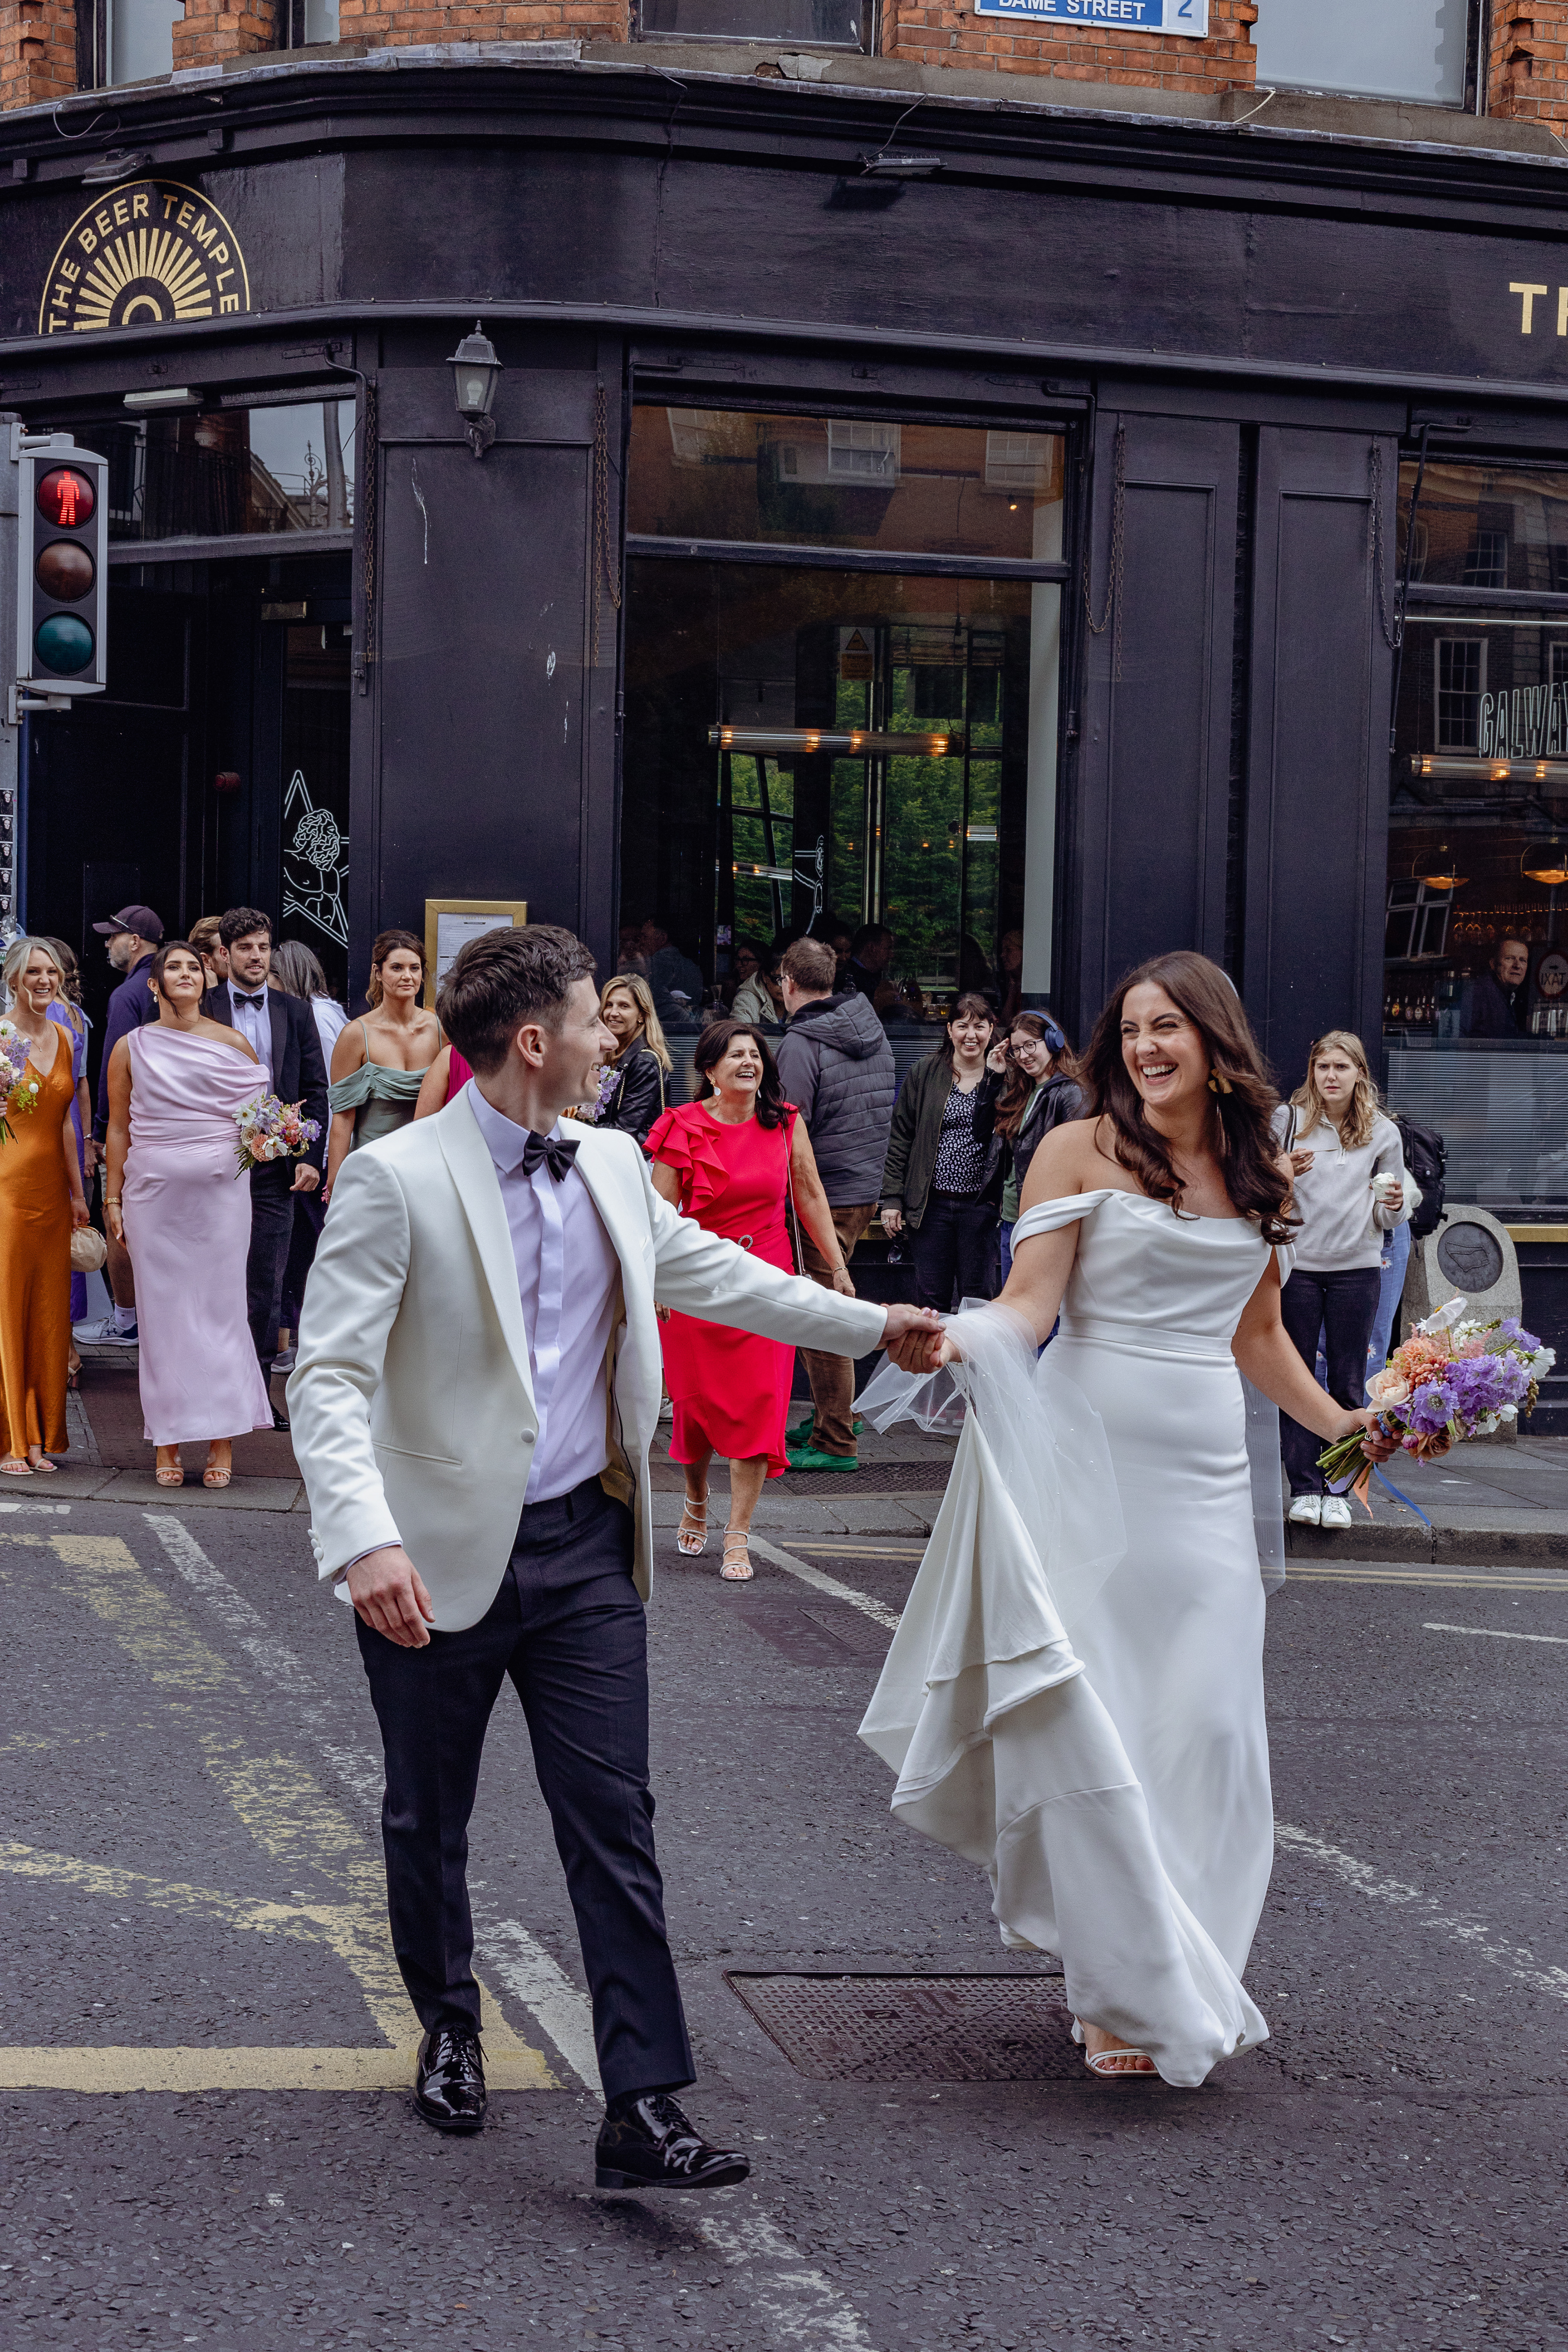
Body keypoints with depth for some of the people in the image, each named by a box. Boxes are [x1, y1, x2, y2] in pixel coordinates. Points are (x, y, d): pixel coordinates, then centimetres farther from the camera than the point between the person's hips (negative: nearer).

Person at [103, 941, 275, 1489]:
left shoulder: (233, 1044, 7)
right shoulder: (131, 1047, 7)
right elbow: (118, 1129, 10)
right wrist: (112, 1200, 6)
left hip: (220, 1191, 0)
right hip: (153, 1192, 0)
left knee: (221, 1307, 0)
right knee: (162, 1313, 2)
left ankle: (222, 1441, 5)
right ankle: (167, 1443, 7)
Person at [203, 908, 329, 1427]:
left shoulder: (296, 1012, 10)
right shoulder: (202, 1010, 2)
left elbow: (316, 1089, 9)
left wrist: (310, 1156, 0)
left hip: (276, 1164, 2)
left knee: (266, 1285, 3)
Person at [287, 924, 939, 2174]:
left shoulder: (612, 1165, 6)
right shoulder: (397, 1179, -14)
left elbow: (705, 1268, 24)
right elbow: (330, 1376, -18)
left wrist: (868, 1323, 30)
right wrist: (365, 1538, -32)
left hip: (585, 1549, 4)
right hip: (443, 1556, -4)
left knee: (615, 1823, -1)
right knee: (429, 1819, 13)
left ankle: (644, 2107, 1)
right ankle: (451, 2026, 38)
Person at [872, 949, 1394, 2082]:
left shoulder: (1266, 1172, 12)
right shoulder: (1082, 1150, -1)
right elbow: (1029, 1303, -10)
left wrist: (1341, 1423, 15)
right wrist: (952, 1342, -29)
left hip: (1205, 1472, 4)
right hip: (1087, 1457, -4)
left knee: (1202, 1723, 1)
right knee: (1093, 1722, -5)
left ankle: (1189, 1979, 14)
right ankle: (1131, 1992, 4)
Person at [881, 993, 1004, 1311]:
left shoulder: (1001, 1079, 3)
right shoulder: (925, 1074, 4)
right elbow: (900, 1138, 5)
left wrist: (1001, 1079, -15)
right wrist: (892, 1198, 0)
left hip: (980, 1204, 0)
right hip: (931, 1203, 0)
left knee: (977, 1297, 5)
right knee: (932, 1297, 5)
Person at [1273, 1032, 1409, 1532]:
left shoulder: (1382, 1133, 6)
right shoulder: (1288, 1120, 2)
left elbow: (1388, 1219, 12)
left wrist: (1394, 1205, -11)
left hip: (1357, 1269, 1)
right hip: (1297, 1264, 0)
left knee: (1348, 1383, 3)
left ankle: (1337, 1489, 9)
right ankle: (1304, 1487, 7)